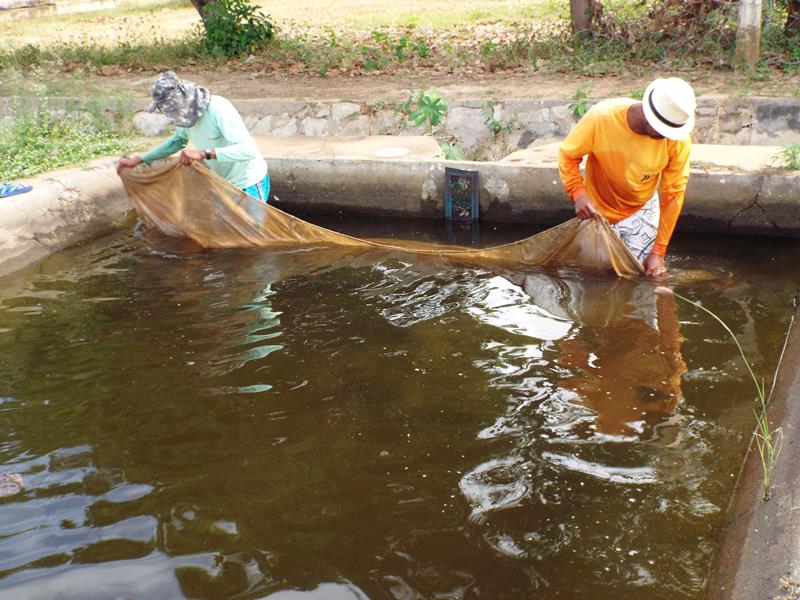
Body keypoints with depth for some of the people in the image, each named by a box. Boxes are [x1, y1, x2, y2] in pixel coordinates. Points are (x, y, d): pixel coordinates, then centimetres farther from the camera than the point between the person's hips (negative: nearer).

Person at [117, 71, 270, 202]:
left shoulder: (218, 109, -28)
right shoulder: (187, 113, -3)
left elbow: (248, 150, -39)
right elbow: (177, 141, 19)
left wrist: (203, 154, -44)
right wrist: (138, 160, 16)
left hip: (249, 185, -8)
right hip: (224, 183, 8)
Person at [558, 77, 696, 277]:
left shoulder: (679, 139, -26)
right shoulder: (602, 117, -31)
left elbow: (673, 194, -16)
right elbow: (568, 155, -16)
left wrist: (658, 252, -16)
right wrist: (578, 193, -35)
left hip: (641, 210, 1)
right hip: (598, 209, -1)